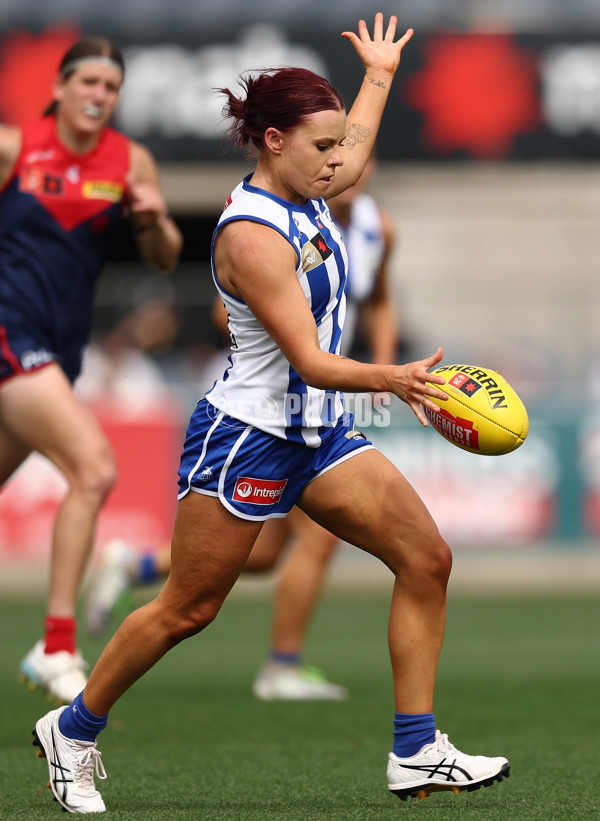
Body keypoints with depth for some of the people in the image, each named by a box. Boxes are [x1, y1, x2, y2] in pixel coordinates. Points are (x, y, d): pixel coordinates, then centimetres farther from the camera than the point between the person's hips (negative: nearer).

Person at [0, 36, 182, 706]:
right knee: (94, 469, -21)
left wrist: (153, 220, -14)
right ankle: (57, 647, -17)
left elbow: (164, 260, 6)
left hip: (60, 347, 6)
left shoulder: (131, 162, 6)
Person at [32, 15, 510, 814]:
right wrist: (391, 379, -45)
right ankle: (73, 730, 21)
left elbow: (356, 146, 30)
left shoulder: (304, 194, 3)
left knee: (426, 559, -2)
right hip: (245, 438, -9)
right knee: (187, 610, 0)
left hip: (319, 434, 9)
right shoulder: (252, 234, -23)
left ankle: (417, 754, 0)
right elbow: (309, 359, -29)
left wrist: (379, 74, 44)